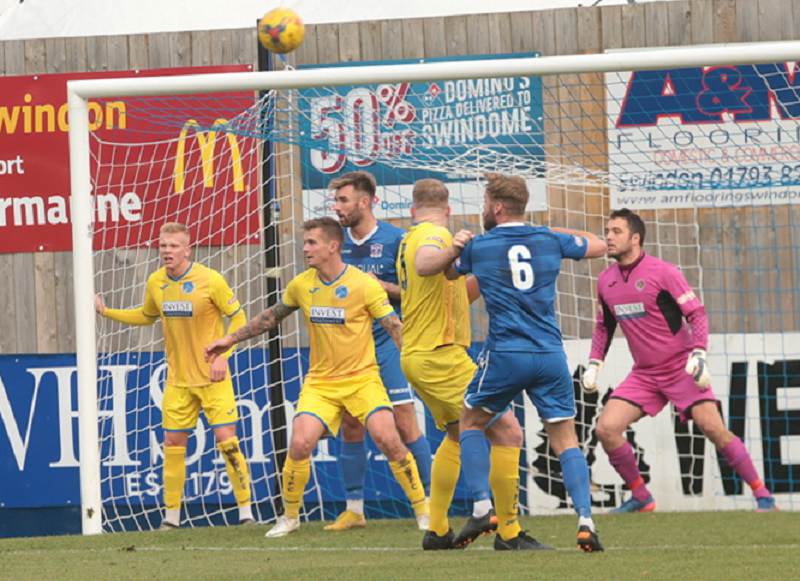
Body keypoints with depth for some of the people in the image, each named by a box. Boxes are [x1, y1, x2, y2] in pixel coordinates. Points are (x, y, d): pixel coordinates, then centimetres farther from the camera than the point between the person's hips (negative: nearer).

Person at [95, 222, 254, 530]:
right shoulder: (155, 283, 1)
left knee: (226, 439, -9)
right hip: (178, 378, 4)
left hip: (212, 377, -4)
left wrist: (223, 355, -16)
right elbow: (146, 316, 20)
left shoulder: (210, 280, -14)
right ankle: (171, 516, 13)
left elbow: (238, 317, -7)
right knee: (173, 442, 3)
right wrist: (106, 312, 10)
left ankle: (245, 511, 1)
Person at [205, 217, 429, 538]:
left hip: (362, 378, -3)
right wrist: (230, 339, 21)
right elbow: (272, 316, 19)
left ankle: (423, 510, -4)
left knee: (387, 438, -20)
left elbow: (396, 328, -10)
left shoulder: (364, 285, -11)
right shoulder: (301, 285, 2)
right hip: (320, 382, 3)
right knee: (300, 443, -15)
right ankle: (289, 517, 6)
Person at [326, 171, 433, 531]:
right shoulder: (338, 241, 9)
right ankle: (354, 509, 14)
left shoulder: (395, 240, -6)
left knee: (404, 422, -9)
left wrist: (381, 285, -16)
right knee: (350, 427, 6)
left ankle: (428, 503, -3)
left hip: (387, 343, -5)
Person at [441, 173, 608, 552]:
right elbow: (598, 246, 25)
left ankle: (482, 507, 3)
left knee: (471, 423, 19)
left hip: (505, 355, -2)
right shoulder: (550, 241, 8)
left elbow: (447, 274, 22)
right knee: (565, 440, 9)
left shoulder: (477, 247, 3)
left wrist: (456, 245, 38)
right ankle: (585, 521, -9)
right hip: (550, 355, 2)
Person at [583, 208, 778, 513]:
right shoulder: (605, 280, 6)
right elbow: (604, 326, 21)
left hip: (681, 368, -5)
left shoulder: (662, 272, -12)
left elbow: (697, 313, -11)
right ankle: (640, 497, 5)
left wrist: (698, 354, -24)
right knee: (606, 428, -11)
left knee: (713, 428, -17)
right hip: (644, 374, 5)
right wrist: (594, 363, 10)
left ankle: (762, 494, -5)